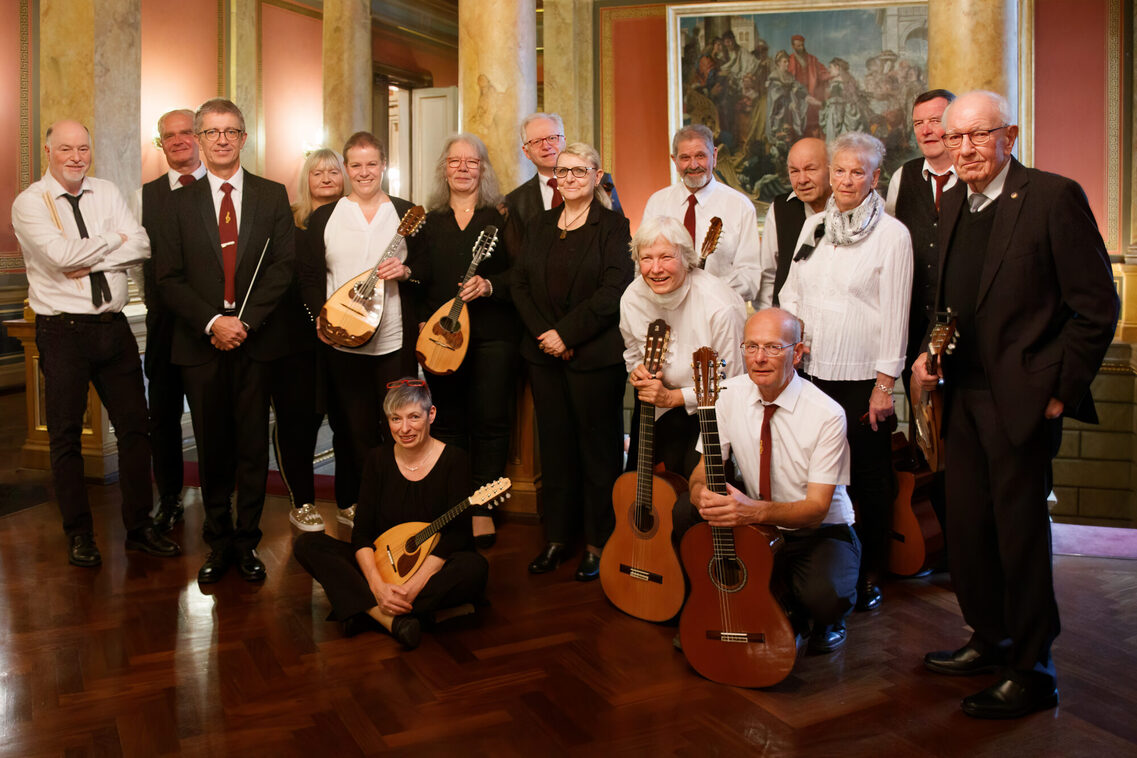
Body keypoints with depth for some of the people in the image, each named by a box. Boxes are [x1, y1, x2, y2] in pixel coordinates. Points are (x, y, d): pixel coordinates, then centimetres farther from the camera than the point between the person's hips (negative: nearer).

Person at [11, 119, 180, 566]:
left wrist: (90, 261, -15)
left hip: (113, 326, 4)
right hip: (62, 331, -4)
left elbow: (141, 247, -4)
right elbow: (60, 254, -19)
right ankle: (79, 534, 20)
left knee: (135, 427, 6)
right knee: (66, 436, 5)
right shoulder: (29, 203, -3)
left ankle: (139, 528, 19)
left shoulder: (107, 194, 9)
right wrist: (113, 240, -7)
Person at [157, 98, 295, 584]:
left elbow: (282, 267, -2)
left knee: (253, 447, 4)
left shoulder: (272, 196, 7)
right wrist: (212, 322, -11)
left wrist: (244, 321, -11)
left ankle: (247, 543, 16)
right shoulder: (181, 202, 9)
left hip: (256, 342, -1)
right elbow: (169, 278, 3)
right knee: (212, 448, 7)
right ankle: (219, 543, 20)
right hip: (200, 344, 1)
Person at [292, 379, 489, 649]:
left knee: (475, 568, -36)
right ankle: (390, 619, -32)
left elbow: (456, 534, -16)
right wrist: (377, 584, -22)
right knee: (307, 544, -16)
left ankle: (367, 614, -28)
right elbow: (361, 531, -5)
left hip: (433, 568, -3)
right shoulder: (378, 459, 0)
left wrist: (415, 584, -27)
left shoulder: (453, 460, -9)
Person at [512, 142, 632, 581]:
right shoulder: (540, 227, 14)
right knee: (554, 446, 10)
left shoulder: (612, 225, -3)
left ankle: (599, 544, 14)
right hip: (545, 354, 5)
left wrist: (566, 333, -16)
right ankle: (557, 538, 21)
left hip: (595, 355, -5)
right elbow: (521, 285, 8)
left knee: (598, 448, 3)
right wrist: (543, 333, -7)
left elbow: (613, 290, -13)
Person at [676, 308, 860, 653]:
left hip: (819, 533, -4)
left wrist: (757, 510, -43)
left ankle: (825, 623, 8)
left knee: (825, 596, -35)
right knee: (685, 512, -20)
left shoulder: (827, 415, -20)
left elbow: (816, 508, -22)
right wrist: (703, 493, -32)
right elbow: (702, 472, -6)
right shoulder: (729, 395, -8)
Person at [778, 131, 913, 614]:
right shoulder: (814, 225, 12)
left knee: (867, 479, 5)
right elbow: (792, 293, 18)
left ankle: (868, 575, 21)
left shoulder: (892, 234, -3)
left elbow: (895, 312, -6)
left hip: (862, 377, -4)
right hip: (811, 373, 4)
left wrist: (885, 382, -10)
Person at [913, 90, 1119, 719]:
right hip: (964, 394, 7)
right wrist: (929, 354, 5)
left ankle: (1032, 672, 19)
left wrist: (1059, 391, -12)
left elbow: (1097, 306, -11)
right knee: (965, 525, 13)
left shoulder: (1054, 197, -10)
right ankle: (990, 640, 33)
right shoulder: (954, 202, 11)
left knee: (1020, 532, 2)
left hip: (1020, 397, -7)